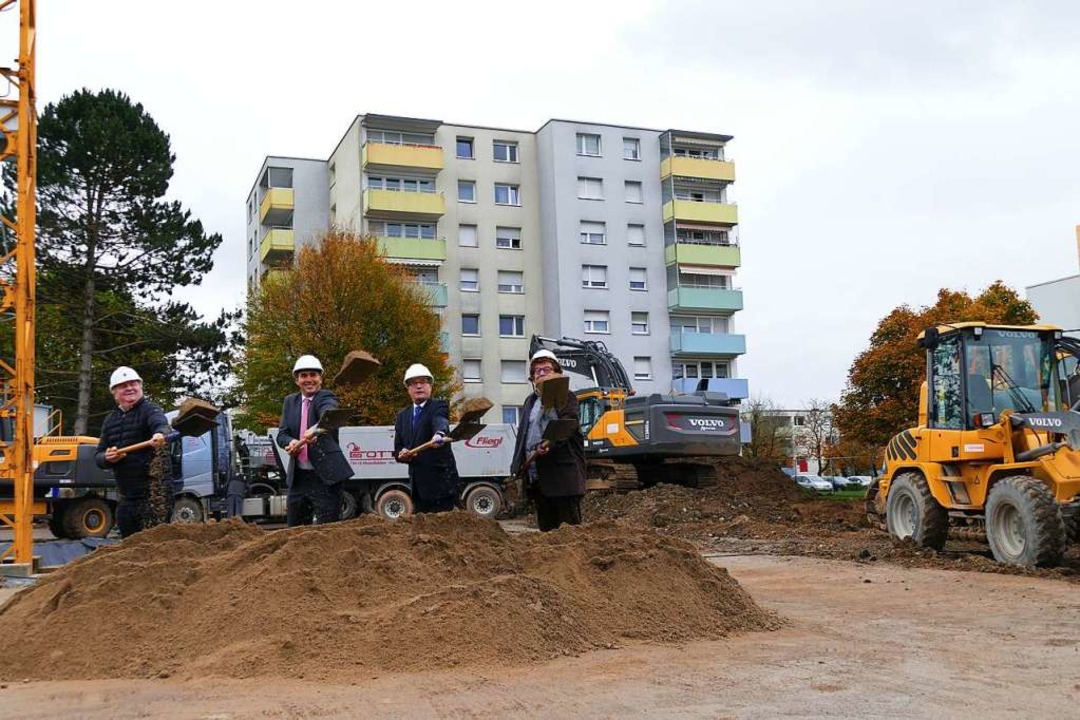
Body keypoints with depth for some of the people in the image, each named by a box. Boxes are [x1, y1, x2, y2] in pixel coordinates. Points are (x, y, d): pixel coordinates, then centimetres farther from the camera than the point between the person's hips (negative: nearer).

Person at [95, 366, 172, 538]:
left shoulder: (150, 410, -6)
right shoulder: (110, 420, 16)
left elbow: (161, 424, -29)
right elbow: (98, 456, 16)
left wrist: (160, 434, -54)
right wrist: (107, 458, -9)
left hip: (152, 493, -7)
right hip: (125, 496, 7)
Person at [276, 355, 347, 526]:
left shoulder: (326, 398, -7)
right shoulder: (290, 402, 12)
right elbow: (282, 434, 5)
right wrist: (290, 443, -20)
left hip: (325, 477, -5)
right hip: (297, 478, 6)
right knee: (293, 530, 13)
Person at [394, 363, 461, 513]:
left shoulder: (439, 406, -3)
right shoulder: (402, 416, 15)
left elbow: (441, 422, -27)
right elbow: (398, 448, 15)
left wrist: (439, 434, -50)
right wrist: (401, 454, -9)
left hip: (440, 482, -6)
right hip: (417, 485, 6)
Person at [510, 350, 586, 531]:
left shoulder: (566, 397, 1)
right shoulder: (530, 402, 21)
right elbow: (522, 436, 21)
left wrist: (549, 444, -35)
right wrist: (515, 470, 15)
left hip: (563, 475, -7)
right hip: (538, 477, 7)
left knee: (570, 526, -6)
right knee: (545, 527, 11)